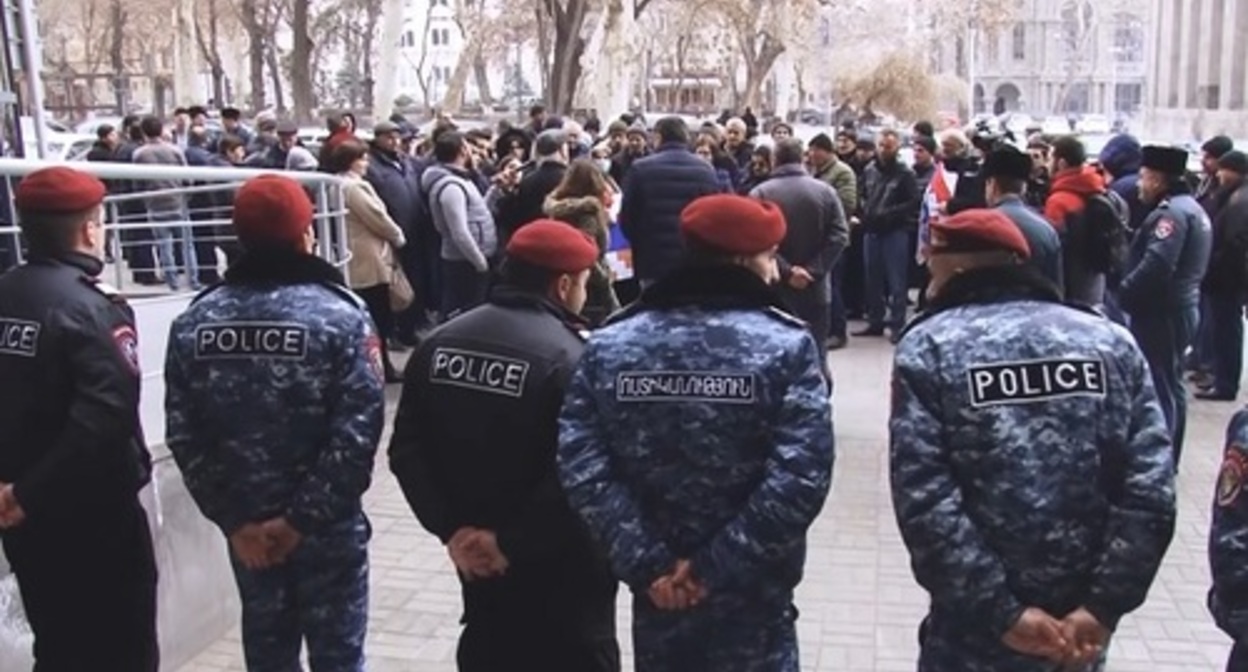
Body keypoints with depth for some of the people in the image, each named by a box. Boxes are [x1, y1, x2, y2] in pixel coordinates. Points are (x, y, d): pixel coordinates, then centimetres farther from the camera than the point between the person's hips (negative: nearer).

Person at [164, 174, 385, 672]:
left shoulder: (195, 321, -2)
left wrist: (232, 518, -3)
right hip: (326, 522, -4)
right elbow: (357, 432, -20)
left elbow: (183, 436, -5)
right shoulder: (339, 314, -14)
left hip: (245, 524, 4)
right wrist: (305, 516, -14)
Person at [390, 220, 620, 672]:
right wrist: (514, 542, -17)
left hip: (477, 556, 6)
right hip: (561, 567, -6)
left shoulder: (439, 345, 0)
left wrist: (452, 528, -6)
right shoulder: (571, 359, -21)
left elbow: (407, 449, -1)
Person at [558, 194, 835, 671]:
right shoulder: (786, 345, -13)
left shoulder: (609, 344, -4)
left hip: (657, 589, 3)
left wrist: (646, 564, -10)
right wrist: (718, 567, -15)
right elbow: (800, 479, -22)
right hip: (752, 595, -2)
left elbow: (582, 467, -12)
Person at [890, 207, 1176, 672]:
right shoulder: (1110, 341, 3)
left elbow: (924, 501, -17)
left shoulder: (928, 347, -6)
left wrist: (1001, 613, -13)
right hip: (1083, 628, 4)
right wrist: (1104, 607, -6)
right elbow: (1152, 490, -6)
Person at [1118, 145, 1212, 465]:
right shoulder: (1189, 207, 16)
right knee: (1172, 385, 17)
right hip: (1179, 309, 11)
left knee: (1157, 388, -6)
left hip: (1161, 313, -11)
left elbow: (1156, 265, -29)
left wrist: (1121, 294, -18)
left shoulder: (1171, 212, -18)